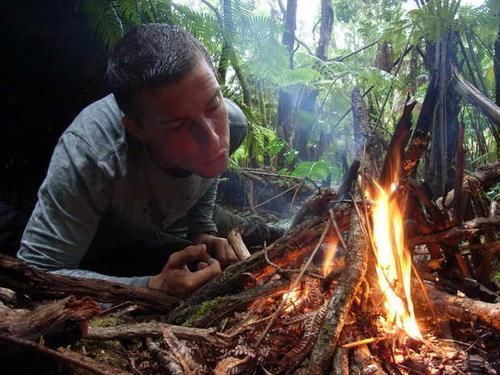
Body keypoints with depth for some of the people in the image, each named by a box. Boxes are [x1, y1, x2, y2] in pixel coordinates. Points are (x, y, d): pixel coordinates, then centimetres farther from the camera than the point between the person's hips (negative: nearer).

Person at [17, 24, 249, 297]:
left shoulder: (233, 122, -23)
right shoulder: (88, 155, -38)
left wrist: (203, 233, -12)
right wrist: (153, 287, -40)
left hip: (171, 241, 4)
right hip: (96, 259, -3)